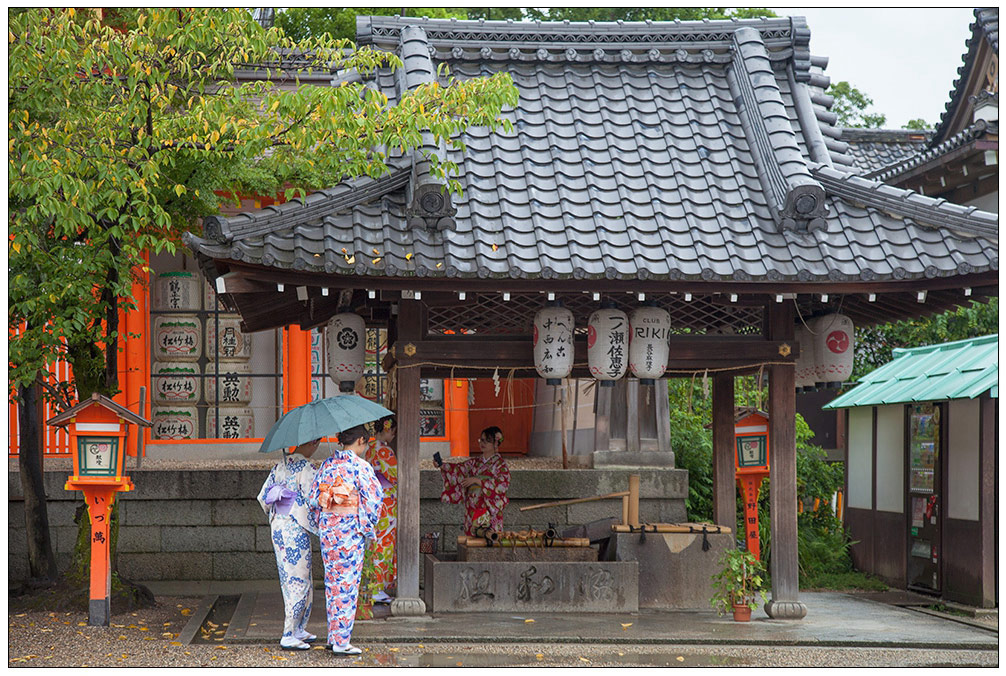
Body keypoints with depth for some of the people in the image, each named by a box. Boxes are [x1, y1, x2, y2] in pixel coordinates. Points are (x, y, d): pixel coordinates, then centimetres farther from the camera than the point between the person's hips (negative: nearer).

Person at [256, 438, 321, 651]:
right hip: (296, 530, -8)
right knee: (299, 581, -3)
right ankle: (289, 635, -4)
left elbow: (263, 496, 11)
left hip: (277, 527, 8)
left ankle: (298, 630, 23)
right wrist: (320, 527, -4)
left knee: (289, 579, 15)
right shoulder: (306, 469, -15)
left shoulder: (280, 466, 8)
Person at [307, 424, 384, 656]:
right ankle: (342, 641, 0)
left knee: (332, 582, 15)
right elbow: (374, 499, -12)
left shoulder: (327, 465, 6)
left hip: (327, 529, 6)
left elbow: (312, 498, 7)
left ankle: (333, 636, 20)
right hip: (351, 531, -6)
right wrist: (369, 528, 1)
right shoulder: (361, 466, -10)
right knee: (348, 584, -1)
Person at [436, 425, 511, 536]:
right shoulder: (475, 462, 12)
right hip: (472, 509, 5)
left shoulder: (499, 463, -5)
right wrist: (442, 465, -15)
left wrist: (477, 480, -20)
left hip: (489, 509, -5)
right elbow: (459, 469, 2)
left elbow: (502, 483, -17)